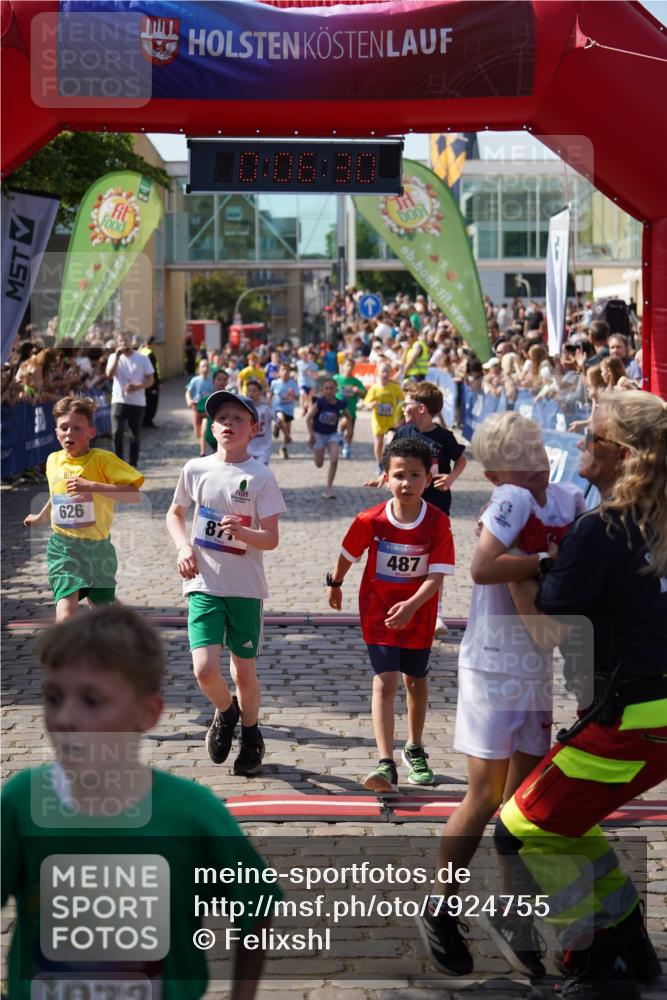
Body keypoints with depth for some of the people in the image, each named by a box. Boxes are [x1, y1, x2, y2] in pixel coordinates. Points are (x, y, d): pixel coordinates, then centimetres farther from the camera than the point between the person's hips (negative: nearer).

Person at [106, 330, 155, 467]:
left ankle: (133, 464, 18)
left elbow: (150, 380, 0)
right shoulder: (114, 357, 6)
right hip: (119, 401, 0)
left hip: (137, 403, 0)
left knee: (135, 435, 6)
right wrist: (117, 355, -15)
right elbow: (109, 374, -11)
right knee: (117, 432, -14)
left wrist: (137, 386, -18)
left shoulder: (142, 358, 3)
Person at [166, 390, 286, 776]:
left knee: (245, 672, 7)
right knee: (205, 669, -13)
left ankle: (250, 734, 34)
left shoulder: (261, 476, -6)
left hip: (246, 587, -1)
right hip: (204, 584, 1)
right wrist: (184, 546, 1)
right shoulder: (196, 469, 2)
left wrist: (241, 531, -27)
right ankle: (226, 711, 20)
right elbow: (175, 514, 19)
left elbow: (271, 539, -7)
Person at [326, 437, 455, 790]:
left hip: (418, 613, 1)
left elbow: (437, 575, -21)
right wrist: (334, 584, 18)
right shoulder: (371, 521, -15)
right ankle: (386, 764, -20)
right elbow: (348, 553, 4)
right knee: (385, 681, -13)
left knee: (416, 681, 16)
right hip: (378, 611, -1)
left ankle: (415, 750, 38)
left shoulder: (438, 523, -16)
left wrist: (411, 605, -35)